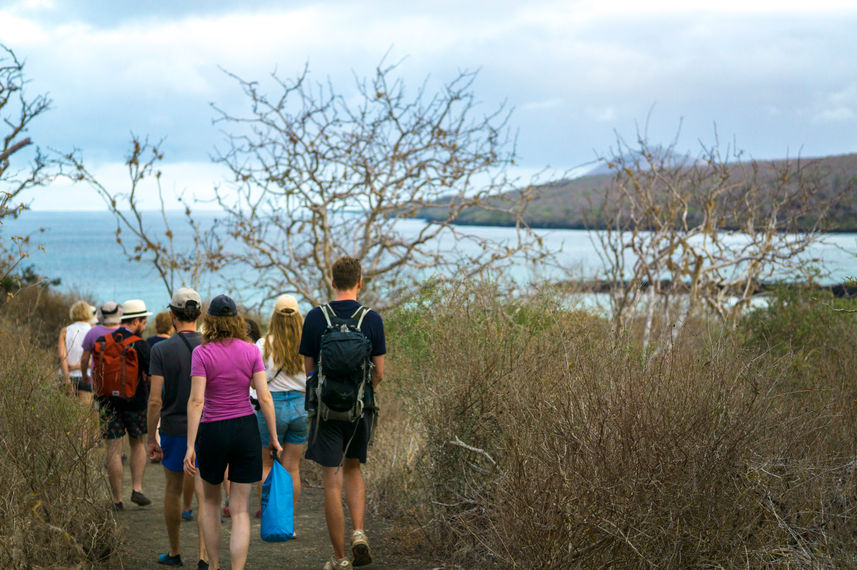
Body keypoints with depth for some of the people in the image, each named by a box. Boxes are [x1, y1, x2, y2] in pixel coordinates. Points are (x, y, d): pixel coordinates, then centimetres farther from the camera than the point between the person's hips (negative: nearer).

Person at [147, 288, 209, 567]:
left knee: (173, 489, 16)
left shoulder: (161, 350, -8)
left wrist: (151, 439, -2)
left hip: (174, 429, 0)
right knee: (204, 492, 2)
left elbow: (155, 401, -11)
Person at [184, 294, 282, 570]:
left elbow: (196, 401, -14)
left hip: (213, 431, -1)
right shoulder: (251, 351, -2)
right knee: (241, 511, 4)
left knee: (210, 501, 22)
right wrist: (273, 437, 4)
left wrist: (190, 446, -13)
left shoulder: (202, 353, -9)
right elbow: (264, 397, -4)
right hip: (246, 429, 1)